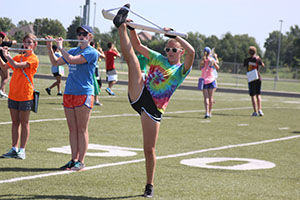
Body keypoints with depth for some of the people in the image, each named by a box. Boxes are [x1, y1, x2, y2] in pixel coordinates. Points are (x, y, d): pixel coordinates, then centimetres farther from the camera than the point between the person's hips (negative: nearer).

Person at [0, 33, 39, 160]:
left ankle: (22, 150, 6)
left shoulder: (33, 59, -10)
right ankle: (14, 149, 15)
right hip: (13, 94, 6)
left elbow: (16, 65, -21)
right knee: (15, 122, 9)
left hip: (25, 95, -6)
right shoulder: (18, 57, 12)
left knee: (24, 122, 1)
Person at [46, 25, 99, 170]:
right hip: (69, 93, 7)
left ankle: (81, 161, 1)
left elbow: (72, 60, -21)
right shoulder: (73, 51, 16)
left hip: (84, 94, -7)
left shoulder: (92, 52, -7)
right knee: (72, 129, 8)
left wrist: (60, 47, -9)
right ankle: (74, 159, 14)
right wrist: (49, 47, 12)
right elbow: (55, 62, 23)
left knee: (82, 129, -3)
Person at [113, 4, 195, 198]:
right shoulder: (159, 59, 18)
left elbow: (191, 52, -17)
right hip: (139, 95, 3)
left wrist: (174, 35, -16)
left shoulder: (181, 70, 4)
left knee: (149, 149, -3)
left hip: (154, 109, -3)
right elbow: (138, 46, 17)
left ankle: (149, 186, 13)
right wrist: (132, 28, 2)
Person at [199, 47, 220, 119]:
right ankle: (209, 112, 12)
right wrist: (216, 58, 20)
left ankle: (207, 112, -19)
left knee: (206, 98, -4)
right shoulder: (212, 60, -5)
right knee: (211, 97, 9)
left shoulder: (202, 60, -5)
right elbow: (217, 68, 10)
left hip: (204, 80, 0)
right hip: (211, 80, 0)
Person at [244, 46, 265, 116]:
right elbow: (263, 65, 13)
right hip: (258, 78, 1)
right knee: (258, 94, 13)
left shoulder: (247, 60, -6)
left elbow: (244, 65, 16)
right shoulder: (258, 59, -5)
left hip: (251, 79, -1)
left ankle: (255, 111, -5)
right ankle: (259, 110, 2)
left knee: (253, 95, 1)